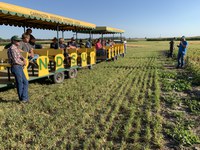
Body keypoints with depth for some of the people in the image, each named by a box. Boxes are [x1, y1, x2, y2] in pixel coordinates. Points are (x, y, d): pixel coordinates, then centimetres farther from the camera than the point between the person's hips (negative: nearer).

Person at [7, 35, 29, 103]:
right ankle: (22, 99, 12)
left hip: (19, 68, 9)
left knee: (25, 82, 11)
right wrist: (22, 63, -4)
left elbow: (20, 56, 21)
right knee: (20, 83, 0)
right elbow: (15, 60, -20)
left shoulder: (16, 48, 16)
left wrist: (24, 59, -2)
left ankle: (24, 98, 18)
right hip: (16, 67, -9)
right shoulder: (12, 48, -14)